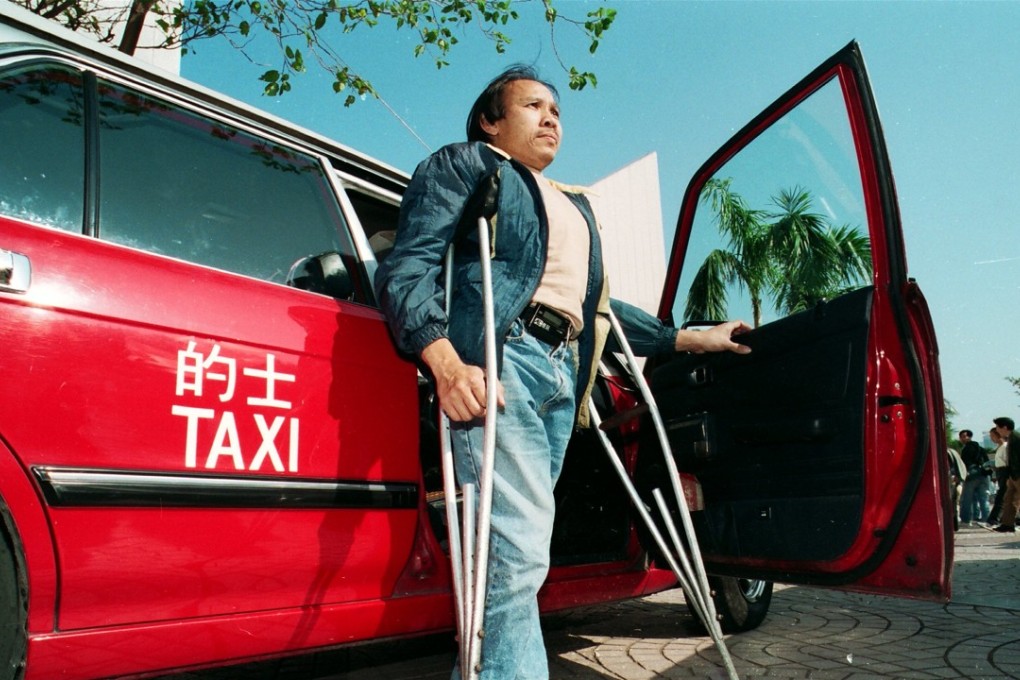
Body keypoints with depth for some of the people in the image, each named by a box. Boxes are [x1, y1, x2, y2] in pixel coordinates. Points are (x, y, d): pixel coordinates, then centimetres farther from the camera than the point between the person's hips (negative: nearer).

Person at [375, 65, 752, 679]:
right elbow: (406, 267, -1)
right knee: (519, 552, -17)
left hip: (564, 376, 7)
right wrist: (445, 363, -19)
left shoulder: (576, 206, 34)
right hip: (496, 360, -6)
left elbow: (595, 305, 34)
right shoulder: (464, 164, 13)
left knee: (515, 552, 1)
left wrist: (689, 339, 29)